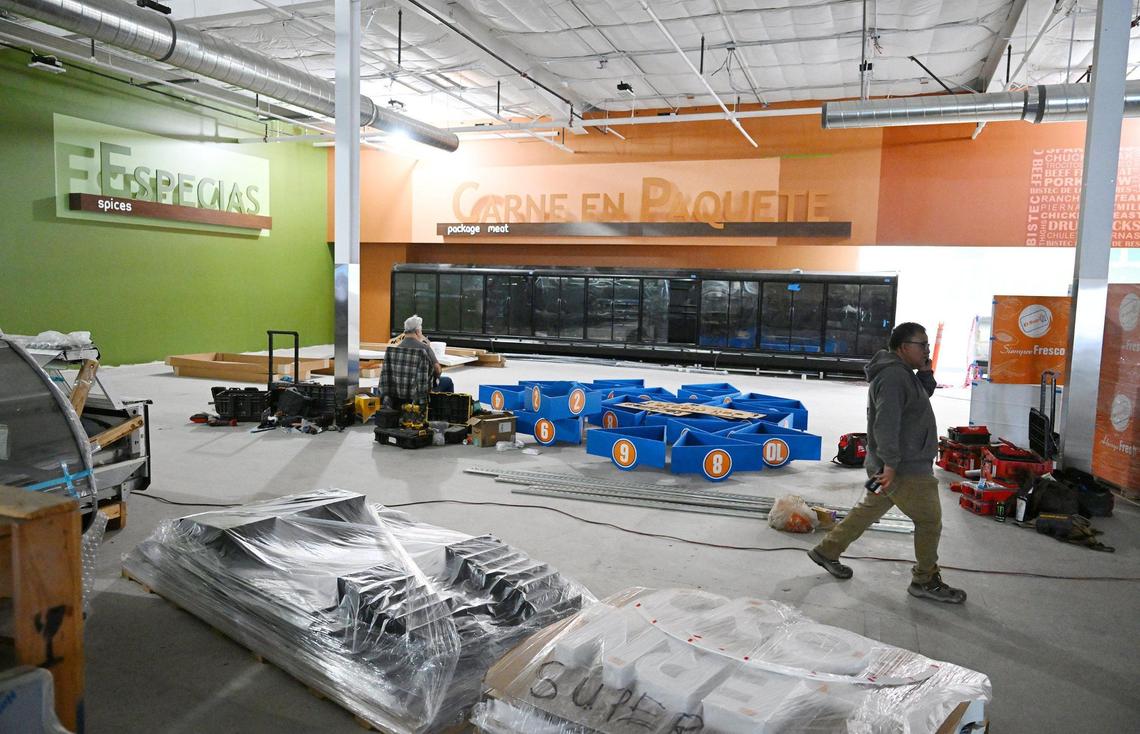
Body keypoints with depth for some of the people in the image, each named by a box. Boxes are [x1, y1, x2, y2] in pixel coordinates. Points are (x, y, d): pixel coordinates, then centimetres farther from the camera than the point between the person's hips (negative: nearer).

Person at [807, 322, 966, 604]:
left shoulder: (901, 373, 14)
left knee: (869, 510, 17)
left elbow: (924, 395, 26)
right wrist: (890, 463, -29)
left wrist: (925, 373, 8)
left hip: (897, 464, 10)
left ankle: (827, 551, 26)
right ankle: (926, 581, 16)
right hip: (904, 468, -10)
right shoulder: (893, 376, -20)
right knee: (930, 520, 2)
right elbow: (886, 422, -27)